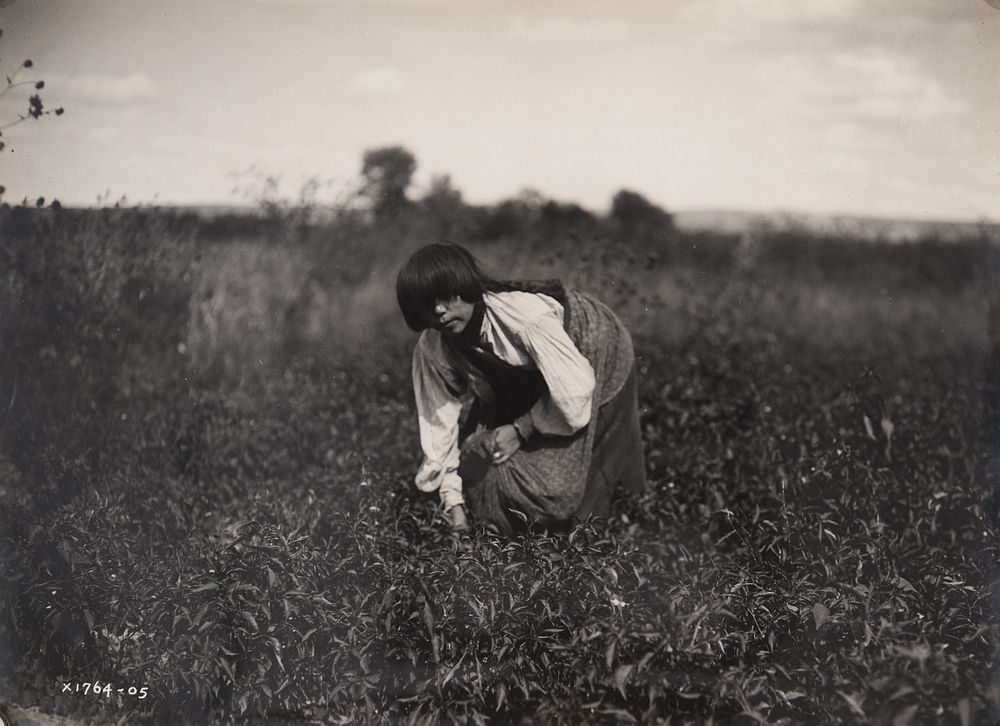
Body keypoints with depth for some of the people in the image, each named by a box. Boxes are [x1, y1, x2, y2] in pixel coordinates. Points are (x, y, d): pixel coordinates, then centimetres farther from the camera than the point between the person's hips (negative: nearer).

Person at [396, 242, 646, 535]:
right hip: (522, 379, 5)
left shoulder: (525, 315, -41)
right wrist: (454, 506, -16)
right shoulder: (432, 350, -23)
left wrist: (521, 431, -23)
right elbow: (438, 423, -14)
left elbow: (574, 393, -34)